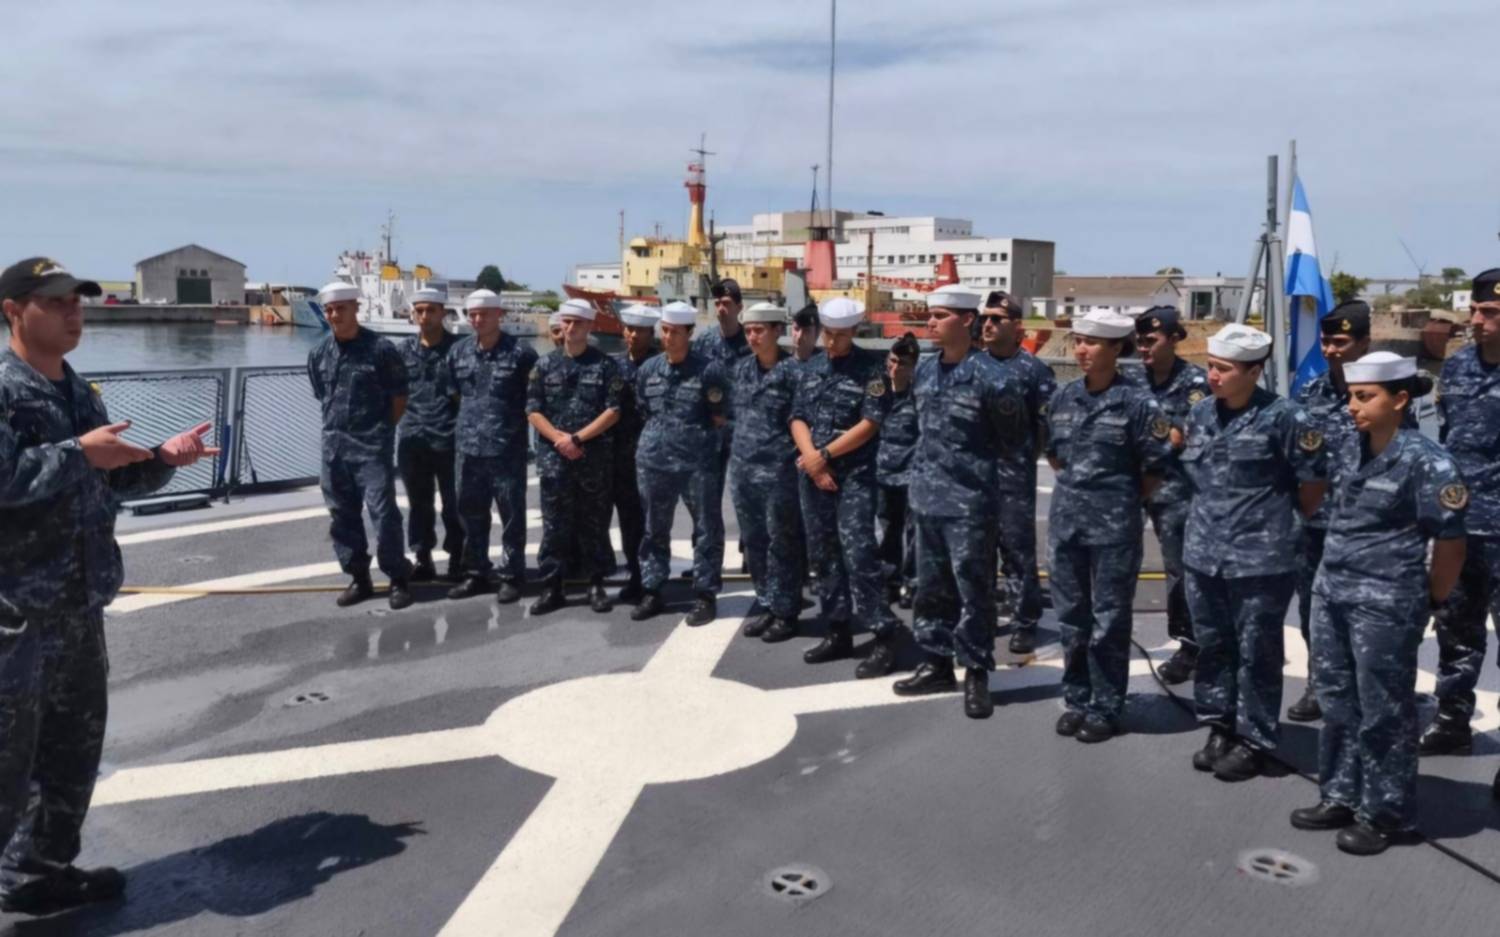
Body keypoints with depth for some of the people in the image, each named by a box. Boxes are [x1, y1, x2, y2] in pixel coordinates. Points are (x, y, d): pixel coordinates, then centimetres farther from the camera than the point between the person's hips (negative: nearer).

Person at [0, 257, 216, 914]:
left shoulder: (80, 392, 13)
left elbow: (110, 484, 20)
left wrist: (164, 459, 5)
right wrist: (78, 453, -22)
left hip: (79, 604, 9)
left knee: (74, 747, 17)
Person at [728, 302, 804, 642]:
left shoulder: (792, 370, -9)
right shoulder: (740, 368, 10)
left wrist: (799, 454, -11)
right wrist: (740, 445, 15)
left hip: (779, 469, -6)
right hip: (742, 467, 6)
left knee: (781, 542, 1)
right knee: (752, 540, 13)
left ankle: (785, 611, 12)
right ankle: (764, 603, 26)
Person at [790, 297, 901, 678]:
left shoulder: (871, 367, -5)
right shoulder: (809, 370, 12)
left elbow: (871, 423, -12)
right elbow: (797, 418, 9)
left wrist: (825, 454, -11)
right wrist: (810, 456, -9)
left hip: (855, 474, -6)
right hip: (814, 474, 6)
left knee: (857, 553, -13)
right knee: (823, 555, 10)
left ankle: (883, 636, -7)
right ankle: (838, 632, 20)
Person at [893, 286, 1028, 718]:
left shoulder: (991, 377, -13)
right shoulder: (924, 371, 7)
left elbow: (1015, 437, -2)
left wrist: (974, 458, 4)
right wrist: (932, 462, 11)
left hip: (970, 500, -7)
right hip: (926, 496, 7)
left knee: (973, 590, 2)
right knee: (931, 587, 14)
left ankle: (976, 672, 13)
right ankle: (937, 662, 27)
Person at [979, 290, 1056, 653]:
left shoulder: (1033, 369, -4)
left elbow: (1048, 423, -4)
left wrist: (1026, 456, -3)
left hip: (1013, 475, -4)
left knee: (1018, 549, 1)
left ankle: (1024, 624, 10)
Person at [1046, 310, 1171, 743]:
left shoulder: (1136, 401, -10)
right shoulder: (1063, 397, 5)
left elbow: (1154, 467, -6)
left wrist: (1121, 501, 3)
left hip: (1114, 526, -5)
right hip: (1065, 519, 5)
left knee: (1109, 619, 4)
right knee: (1071, 616, 12)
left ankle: (1105, 708, 16)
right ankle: (1077, 700, 26)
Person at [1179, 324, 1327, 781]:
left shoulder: (1283, 417, -12)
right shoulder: (1200, 413, 6)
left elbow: (1313, 483, -4)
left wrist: (1278, 520, 6)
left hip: (1259, 559, -6)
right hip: (1203, 554, 6)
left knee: (1256, 653, 5)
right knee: (1212, 646, 15)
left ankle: (1254, 739, 18)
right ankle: (1219, 727, 30)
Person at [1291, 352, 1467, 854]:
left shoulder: (1425, 460, -15)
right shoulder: (1349, 447, 4)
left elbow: (1450, 543, -11)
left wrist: (1429, 600, -2)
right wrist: (1337, 574, 16)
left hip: (1385, 603, -7)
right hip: (1330, 591, 7)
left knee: (1384, 710, 5)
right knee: (1337, 701, 16)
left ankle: (1386, 814, 19)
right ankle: (1340, 796, 30)